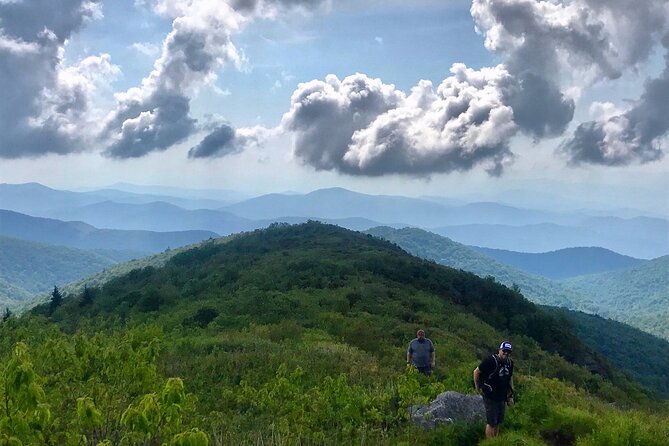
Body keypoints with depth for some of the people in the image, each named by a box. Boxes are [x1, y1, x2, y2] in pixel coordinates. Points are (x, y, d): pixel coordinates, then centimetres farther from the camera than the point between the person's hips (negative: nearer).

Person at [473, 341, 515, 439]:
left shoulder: (510, 363, 3)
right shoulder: (491, 360, -19)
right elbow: (476, 371, -11)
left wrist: (511, 396, 17)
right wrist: (478, 387, -5)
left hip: (502, 397, 6)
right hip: (490, 397, -6)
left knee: (498, 423, 13)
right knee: (491, 423, -3)